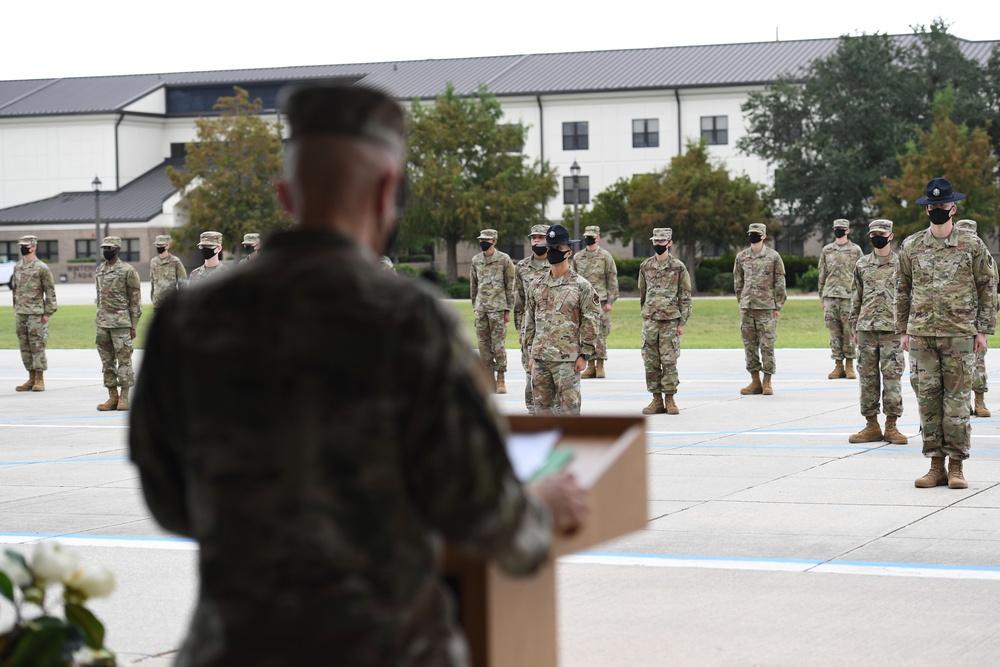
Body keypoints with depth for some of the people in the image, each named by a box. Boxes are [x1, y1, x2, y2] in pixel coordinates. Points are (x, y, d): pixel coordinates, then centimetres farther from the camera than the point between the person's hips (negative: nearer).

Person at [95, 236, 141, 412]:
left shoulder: (127, 271, -6)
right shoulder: (99, 270, 13)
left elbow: (135, 300, -6)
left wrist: (133, 326, -9)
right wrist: (99, 320, 17)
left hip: (121, 323, -6)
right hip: (102, 323, 7)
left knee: (124, 360, -3)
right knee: (107, 361, 8)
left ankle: (124, 397, 1)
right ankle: (112, 397, 14)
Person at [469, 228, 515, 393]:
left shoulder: (504, 259, -1)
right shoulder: (476, 260, 12)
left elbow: (510, 286, 0)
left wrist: (508, 310, -4)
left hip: (498, 308, -4)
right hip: (481, 309, 4)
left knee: (498, 344, -5)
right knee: (484, 346, 3)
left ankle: (501, 379, 4)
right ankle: (490, 381, 8)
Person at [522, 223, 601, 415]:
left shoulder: (581, 285, -4)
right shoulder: (537, 285, 11)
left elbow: (591, 322, -5)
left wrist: (584, 355, -10)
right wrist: (531, 353, 12)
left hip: (567, 359, -5)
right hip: (540, 357, 5)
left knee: (568, 406, -4)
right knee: (542, 405, 8)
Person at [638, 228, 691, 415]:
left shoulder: (678, 267, -1)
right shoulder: (645, 266, 9)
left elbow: (685, 296, 0)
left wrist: (682, 322, -5)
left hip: (670, 321, -3)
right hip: (650, 321, 3)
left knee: (669, 362, -3)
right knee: (650, 362, 2)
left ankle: (670, 399, 5)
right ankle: (656, 399, 9)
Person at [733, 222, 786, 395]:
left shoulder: (773, 256, -2)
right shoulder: (741, 257, 9)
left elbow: (780, 283, 0)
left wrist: (778, 307, -3)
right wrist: (741, 303, 10)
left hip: (767, 308, -4)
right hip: (747, 308, 4)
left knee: (767, 345, -3)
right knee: (750, 345, 6)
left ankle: (767, 382, 4)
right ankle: (755, 382, 13)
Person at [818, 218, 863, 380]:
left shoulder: (856, 250, 4)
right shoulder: (827, 250, 11)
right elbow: (822, 275, 14)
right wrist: (822, 297, 11)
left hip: (849, 296, -3)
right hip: (830, 296, 3)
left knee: (849, 333, -1)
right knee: (834, 333, 2)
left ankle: (849, 366, 6)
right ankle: (838, 366, 7)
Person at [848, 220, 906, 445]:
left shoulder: (901, 264, 3)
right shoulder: (862, 265, 12)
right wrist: (855, 328, 11)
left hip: (892, 329, -3)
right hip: (866, 329, 3)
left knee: (892, 378, -4)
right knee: (867, 378, 4)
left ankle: (891, 426, 2)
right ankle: (872, 425, 10)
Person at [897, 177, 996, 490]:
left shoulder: (972, 246, 2)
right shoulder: (911, 247, 9)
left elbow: (987, 288, 5)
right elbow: (902, 290, 15)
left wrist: (983, 329, -1)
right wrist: (903, 329, 11)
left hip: (960, 334, -2)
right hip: (921, 335, 2)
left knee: (957, 400, -2)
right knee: (927, 399, 3)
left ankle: (956, 466, 4)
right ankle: (936, 466, 9)